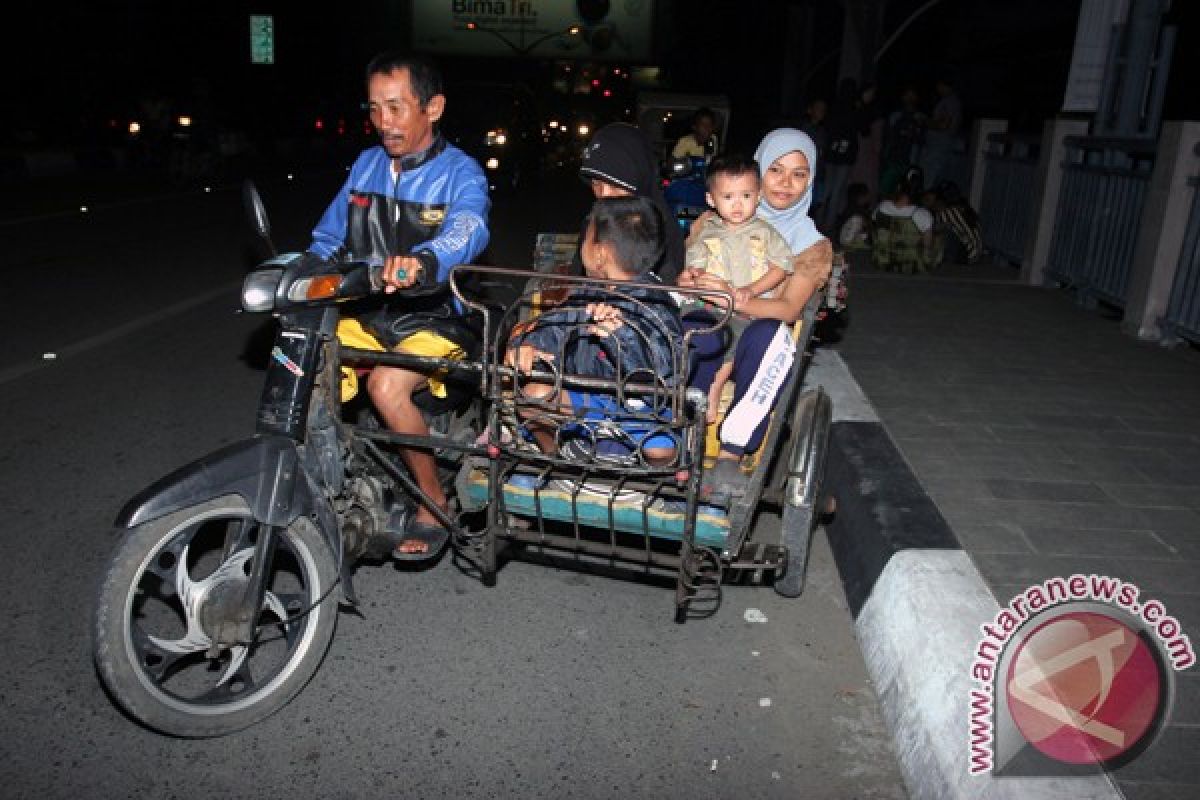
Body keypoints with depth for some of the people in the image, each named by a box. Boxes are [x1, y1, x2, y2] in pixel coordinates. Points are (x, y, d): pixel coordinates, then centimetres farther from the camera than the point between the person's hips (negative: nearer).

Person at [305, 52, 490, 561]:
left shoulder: (461, 172, -8)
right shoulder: (366, 164, 10)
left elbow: (466, 231, -30)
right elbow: (328, 237, 14)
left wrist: (421, 261, -52)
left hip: (435, 318, -5)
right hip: (367, 313, 6)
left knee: (387, 386, -32)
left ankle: (434, 501, -8)